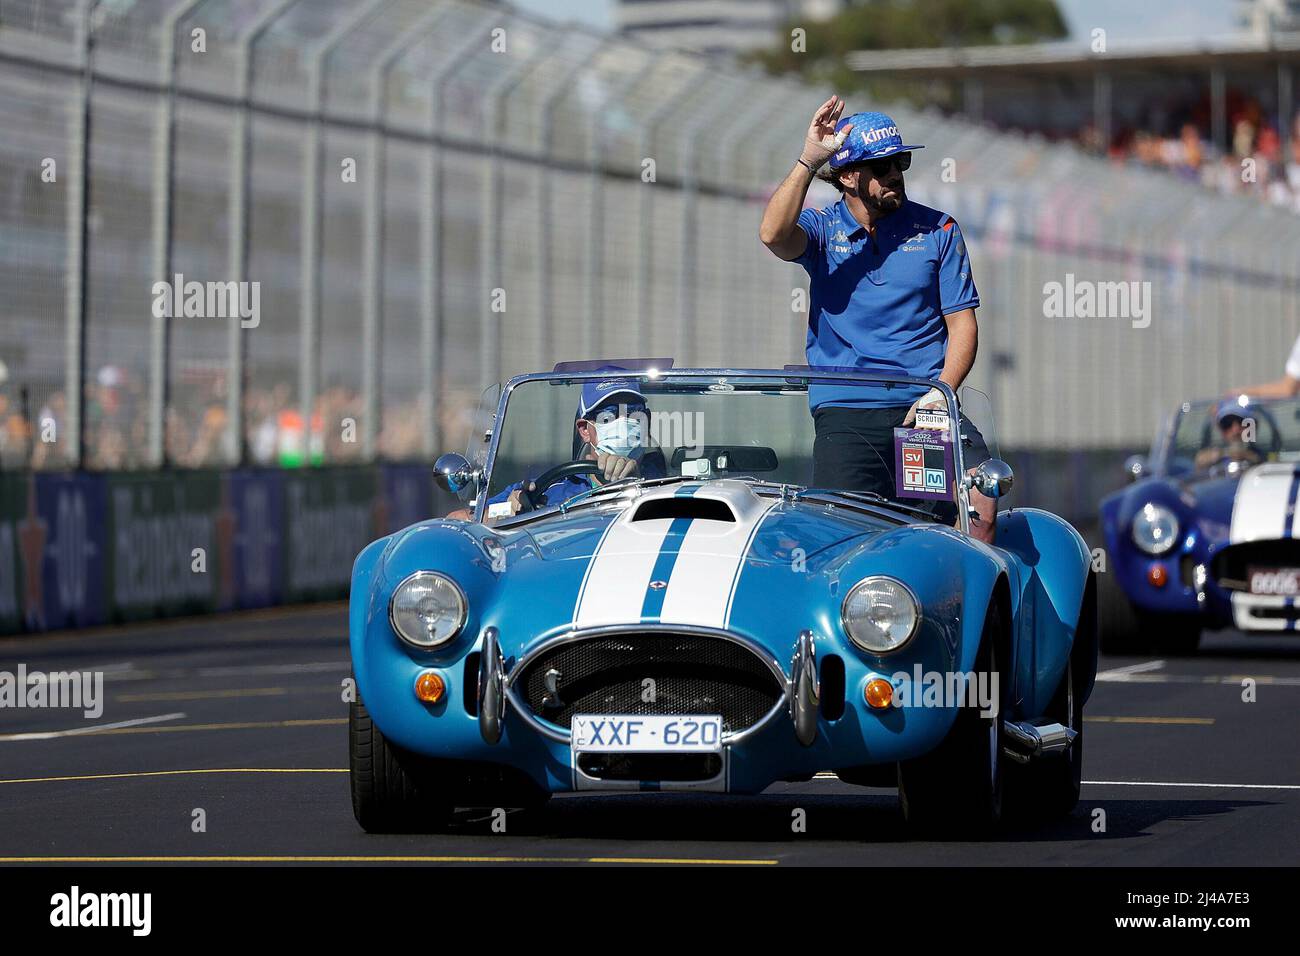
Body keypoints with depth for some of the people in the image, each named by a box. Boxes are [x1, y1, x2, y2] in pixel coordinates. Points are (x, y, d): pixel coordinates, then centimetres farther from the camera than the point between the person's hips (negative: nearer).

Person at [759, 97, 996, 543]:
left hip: (928, 408, 1)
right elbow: (774, 235, -15)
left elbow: (962, 323, 8)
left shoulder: (937, 229, 11)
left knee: (981, 507, -24)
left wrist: (940, 393, -8)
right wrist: (809, 160, -21)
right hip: (846, 413, -1)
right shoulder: (822, 229, 8)